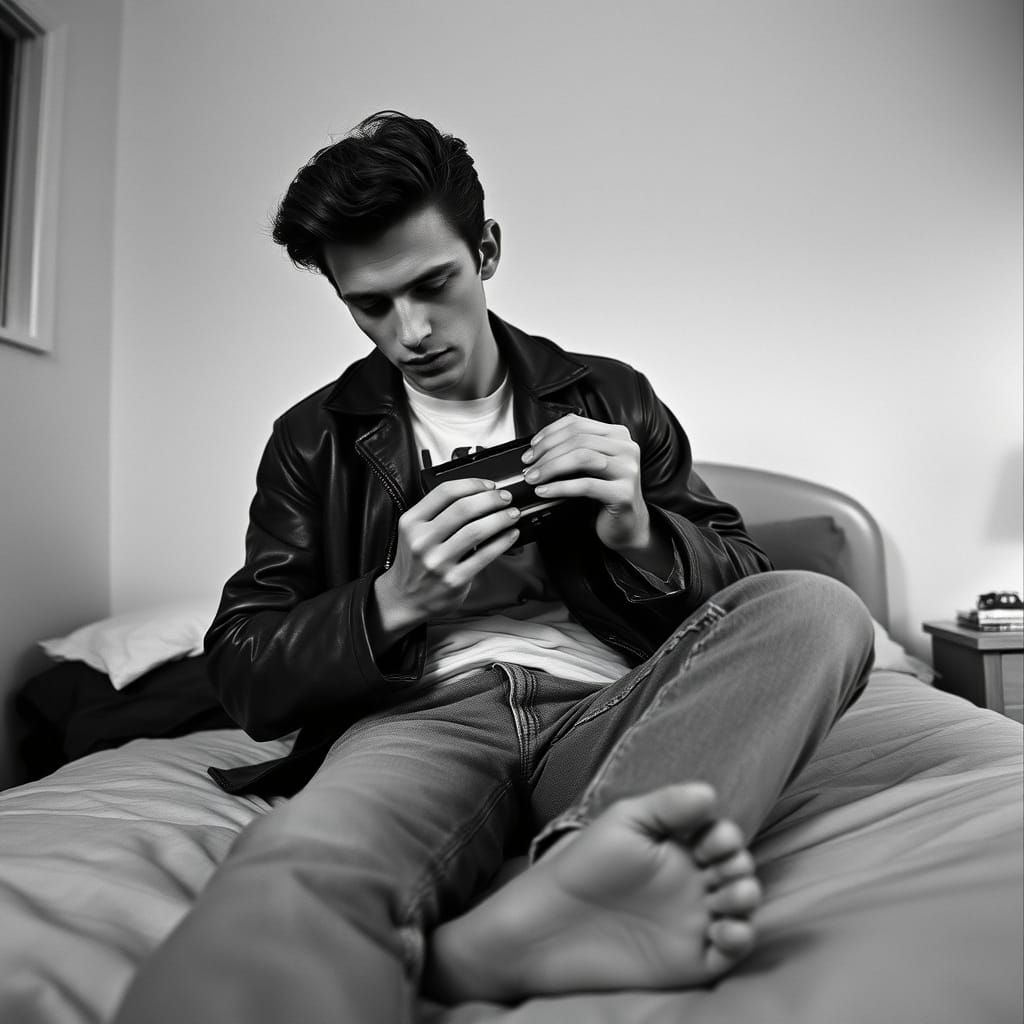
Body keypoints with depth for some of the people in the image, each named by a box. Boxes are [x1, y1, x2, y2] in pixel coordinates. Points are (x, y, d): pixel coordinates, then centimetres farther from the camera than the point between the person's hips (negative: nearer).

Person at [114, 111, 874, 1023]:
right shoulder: (317, 438, 12)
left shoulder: (610, 396, 15)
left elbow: (743, 582, 14)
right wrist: (395, 601, -11)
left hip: (605, 709, 4)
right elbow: (245, 682, 7)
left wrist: (642, 535, -8)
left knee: (819, 609, -27)